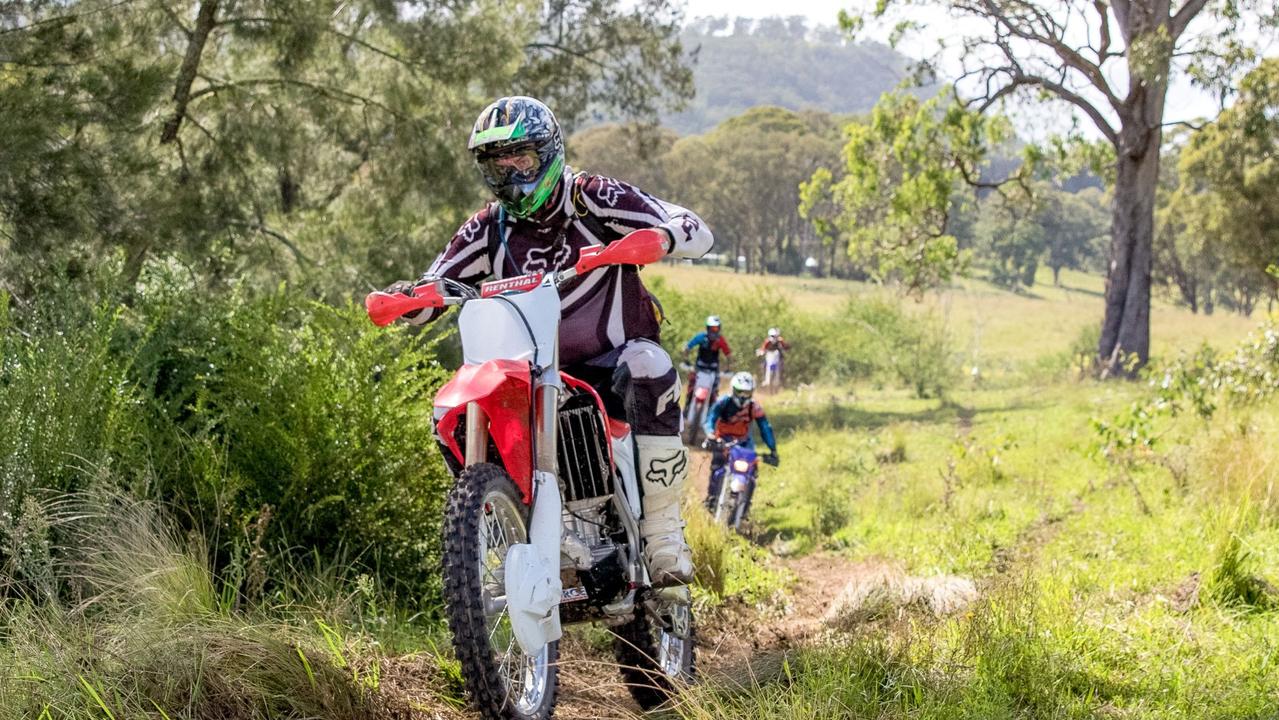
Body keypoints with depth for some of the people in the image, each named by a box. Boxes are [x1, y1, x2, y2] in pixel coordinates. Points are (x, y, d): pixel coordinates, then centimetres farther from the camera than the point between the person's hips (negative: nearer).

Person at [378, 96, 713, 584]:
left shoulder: (594, 198, -6)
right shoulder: (488, 230, 7)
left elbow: (698, 231, -13)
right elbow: (428, 301, 7)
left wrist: (661, 237, -37)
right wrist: (407, 298, -18)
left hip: (616, 360, -4)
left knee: (648, 370, -38)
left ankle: (663, 531, -28)